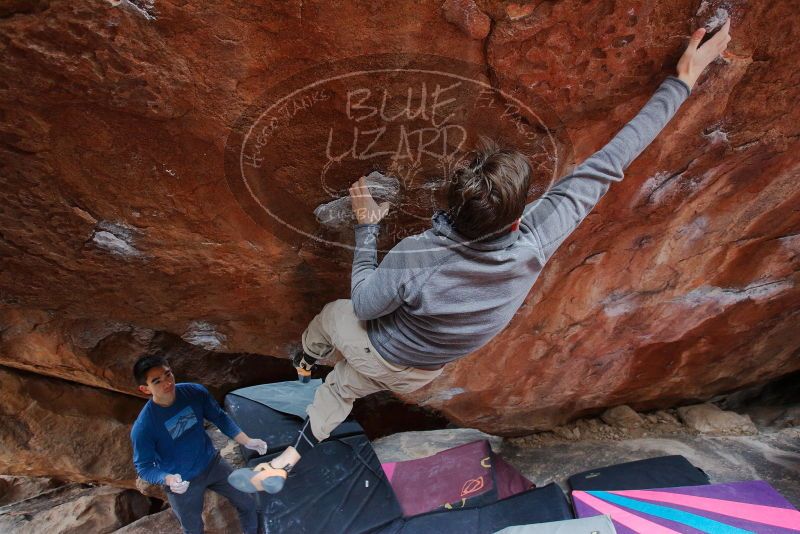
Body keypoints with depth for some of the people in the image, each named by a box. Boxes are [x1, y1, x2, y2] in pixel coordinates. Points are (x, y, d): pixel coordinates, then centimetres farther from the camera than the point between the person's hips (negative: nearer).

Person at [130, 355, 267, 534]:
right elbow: (144, 467, -16)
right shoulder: (143, 427, -27)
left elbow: (220, 417, -5)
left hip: (212, 464, 3)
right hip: (181, 482, -3)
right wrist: (168, 479, -35)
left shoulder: (195, 392, -18)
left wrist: (247, 441, -12)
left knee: (247, 504, 15)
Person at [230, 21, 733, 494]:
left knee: (330, 315, 31)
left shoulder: (414, 259, -42)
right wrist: (683, 79, -14)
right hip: (416, 371, 4)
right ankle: (288, 461, 48)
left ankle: (304, 363, 64)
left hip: (376, 353, -3)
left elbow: (362, 306, -22)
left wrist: (365, 226, -15)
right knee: (340, 390, 30)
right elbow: (607, 165, -25)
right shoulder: (535, 244, -34)